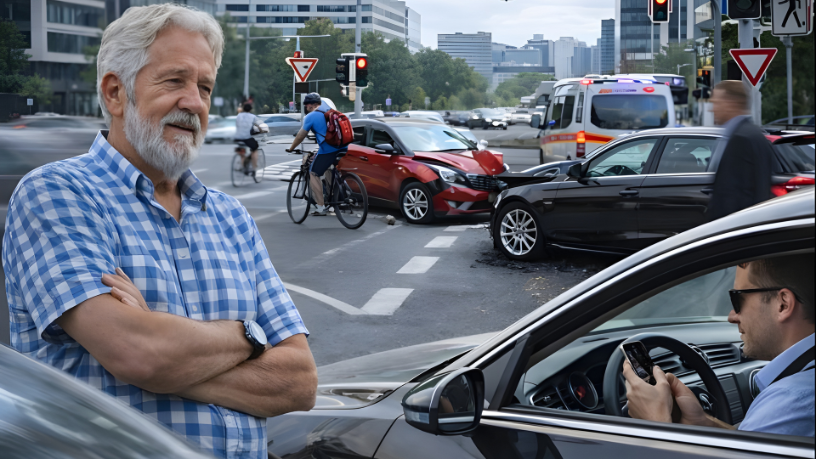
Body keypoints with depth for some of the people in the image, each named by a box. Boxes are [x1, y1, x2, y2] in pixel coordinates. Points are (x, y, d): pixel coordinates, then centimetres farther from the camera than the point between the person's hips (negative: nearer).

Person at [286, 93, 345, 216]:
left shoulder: (311, 117, 0)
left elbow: (300, 136, 5)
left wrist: (291, 149, 21)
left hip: (327, 149, -7)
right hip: (342, 148, 7)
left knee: (313, 174, 6)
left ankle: (321, 207, 0)